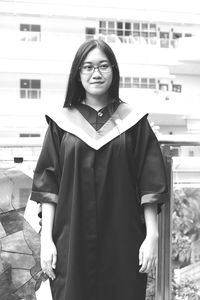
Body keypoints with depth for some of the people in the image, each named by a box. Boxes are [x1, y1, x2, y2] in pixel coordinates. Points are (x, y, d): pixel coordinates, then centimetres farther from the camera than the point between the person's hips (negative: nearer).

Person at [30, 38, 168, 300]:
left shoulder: (133, 121, 4)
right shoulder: (62, 122, 4)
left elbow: (149, 183, 0)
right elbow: (47, 184, 1)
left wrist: (152, 235, -7)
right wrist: (46, 239, -6)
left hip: (122, 241, 0)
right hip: (72, 238, 0)